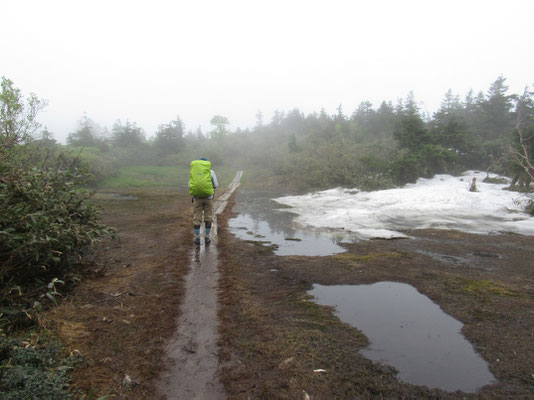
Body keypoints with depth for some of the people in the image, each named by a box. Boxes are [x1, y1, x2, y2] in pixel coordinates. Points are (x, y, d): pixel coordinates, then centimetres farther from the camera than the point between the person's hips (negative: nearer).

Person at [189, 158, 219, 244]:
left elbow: (190, 186, 4)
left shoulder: (193, 172, 4)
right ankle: (207, 237, 13)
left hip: (197, 197, 1)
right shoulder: (211, 172, 1)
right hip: (208, 197, -1)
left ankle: (197, 238, 9)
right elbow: (216, 185, 3)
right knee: (208, 218, 10)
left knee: (197, 218, 8)